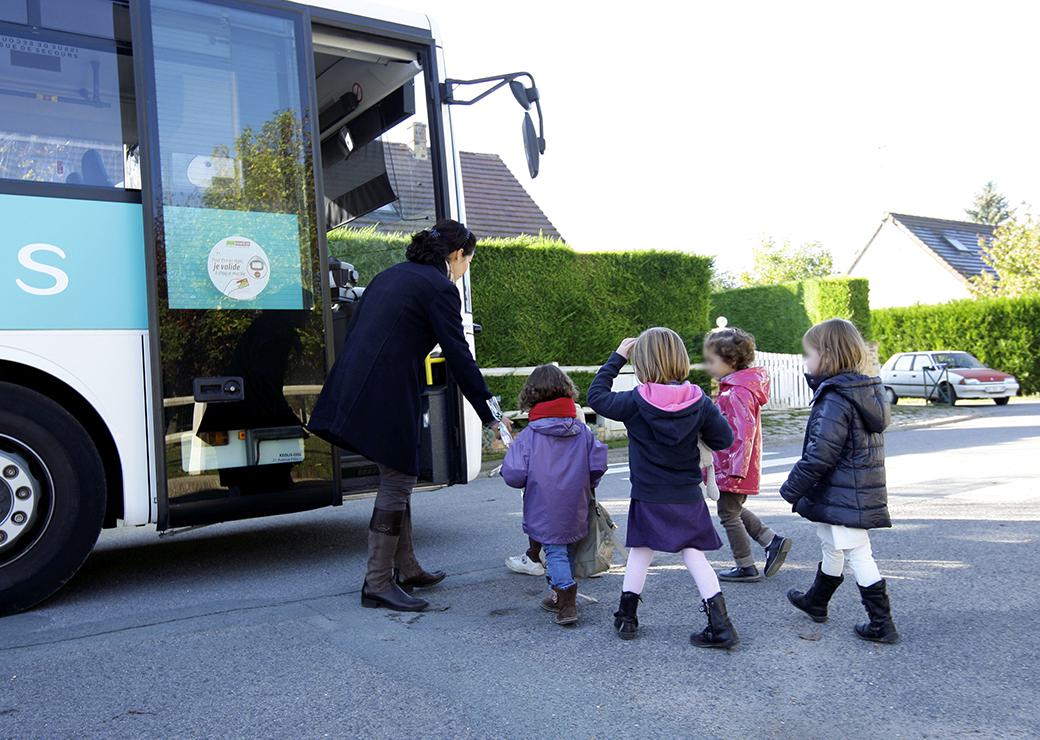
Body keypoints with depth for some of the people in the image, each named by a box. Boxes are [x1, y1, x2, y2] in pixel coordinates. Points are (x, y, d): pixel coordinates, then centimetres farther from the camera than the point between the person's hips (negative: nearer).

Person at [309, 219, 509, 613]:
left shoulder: (392, 275, 20)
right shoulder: (440, 288, -6)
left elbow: (354, 331, 20)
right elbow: (458, 356, -9)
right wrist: (491, 414, -3)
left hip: (354, 387, 9)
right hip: (387, 396, -9)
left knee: (398, 478, 18)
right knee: (397, 481, 1)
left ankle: (404, 568, 29)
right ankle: (378, 583, 8)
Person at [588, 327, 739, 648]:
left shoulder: (635, 402, -14)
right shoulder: (699, 402, -8)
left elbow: (596, 397, -2)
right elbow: (724, 439, -3)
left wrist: (617, 357, 2)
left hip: (648, 498, -1)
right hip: (688, 497, 2)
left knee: (640, 553, 14)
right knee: (694, 555, 8)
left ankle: (626, 618, 25)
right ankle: (720, 624, 3)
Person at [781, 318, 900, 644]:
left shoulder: (835, 400, -21)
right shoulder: (866, 391, 9)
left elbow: (819, 456, -22)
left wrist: (792, 489, -12)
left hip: (842, 497, -10)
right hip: (863, 492, 10)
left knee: (858, 555, 0)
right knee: (833, 547, 22)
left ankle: (882, 624, 10)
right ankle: (816, 601, 39)